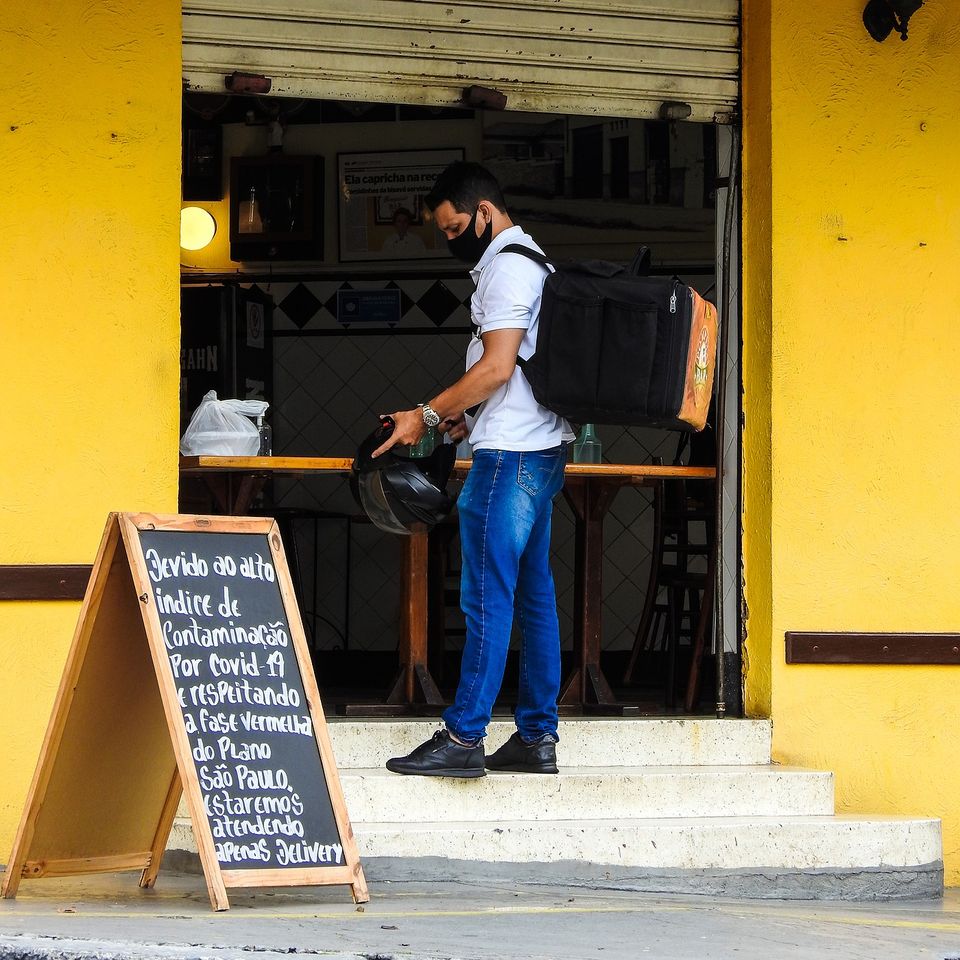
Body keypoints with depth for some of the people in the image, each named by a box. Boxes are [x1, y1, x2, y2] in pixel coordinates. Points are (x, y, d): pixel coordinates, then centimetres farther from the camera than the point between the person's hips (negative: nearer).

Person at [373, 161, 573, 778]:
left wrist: (429, 416, -11)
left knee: (488, 595, -12)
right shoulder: (531, 261, 22)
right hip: (539, 449, 11)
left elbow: (497, 366, -17)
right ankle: (538, 737, 9)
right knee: (533, 594, 8)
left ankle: (463, 737, -14)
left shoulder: (507, 266, -10)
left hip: (511, 452, -11)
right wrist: (469, 419, 18)